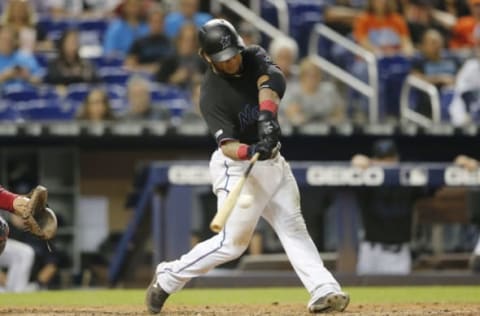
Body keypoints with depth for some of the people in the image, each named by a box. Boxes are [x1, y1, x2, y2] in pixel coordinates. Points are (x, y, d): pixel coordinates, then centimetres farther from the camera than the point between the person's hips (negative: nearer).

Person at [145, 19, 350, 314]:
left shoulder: (254, 57, -5)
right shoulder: (212, 94, -21)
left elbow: (271, 82, -26)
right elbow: (227, 146, -29)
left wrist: (267, 115, -44)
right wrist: (250, 152, -50)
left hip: (273, 161, 7)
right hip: (238, 168, -7)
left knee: (294, 228, 1)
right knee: (233, 242, -4)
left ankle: (324, 290, -4)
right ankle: (168, 277, 10)